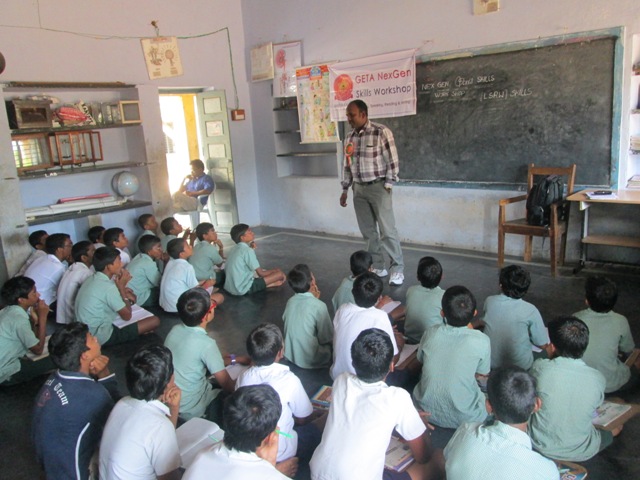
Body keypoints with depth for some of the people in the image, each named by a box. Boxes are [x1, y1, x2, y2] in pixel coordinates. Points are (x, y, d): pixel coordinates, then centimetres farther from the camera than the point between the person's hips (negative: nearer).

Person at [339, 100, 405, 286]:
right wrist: (345, 189, 14)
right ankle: (377, 267, 19)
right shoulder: (349, 137, 10)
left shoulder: (381, 132, -9)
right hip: (359, 189, 6)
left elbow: (393, 161, -9)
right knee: (368, 231, 9)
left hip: (378, 187, -6)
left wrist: (387, 186, -11)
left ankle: (397, 269, 3)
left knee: (387, 230, -6)